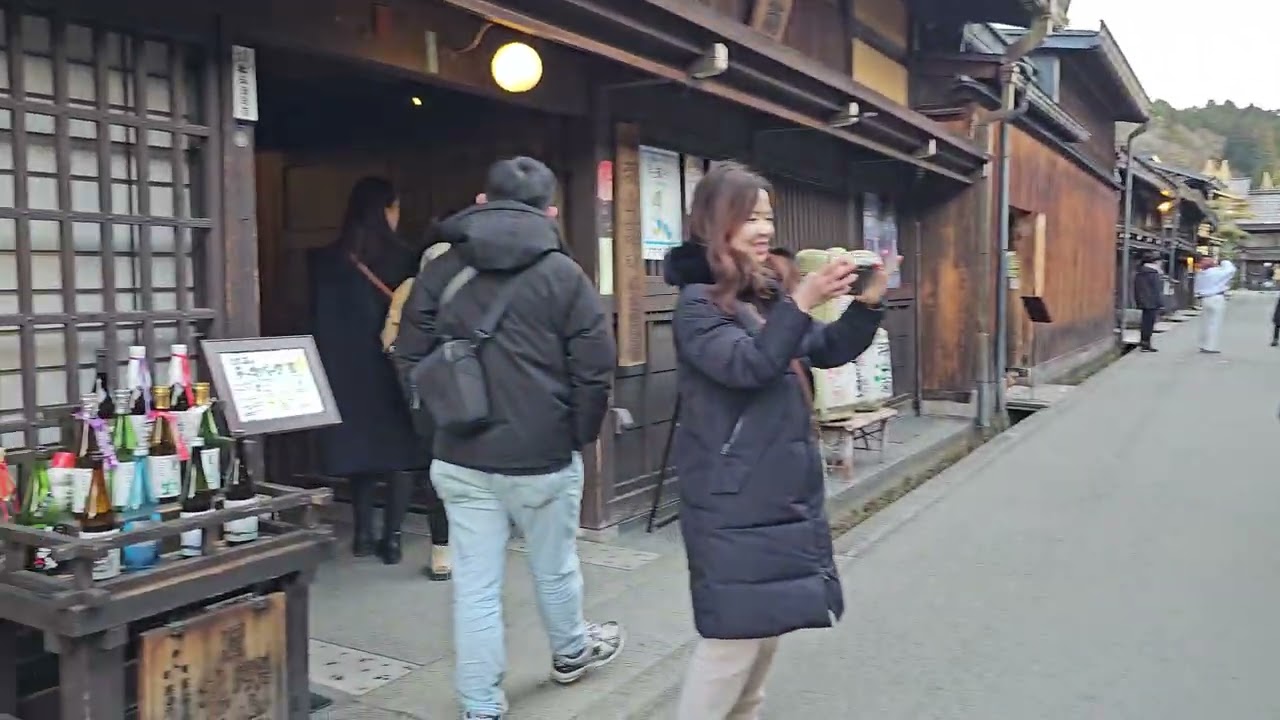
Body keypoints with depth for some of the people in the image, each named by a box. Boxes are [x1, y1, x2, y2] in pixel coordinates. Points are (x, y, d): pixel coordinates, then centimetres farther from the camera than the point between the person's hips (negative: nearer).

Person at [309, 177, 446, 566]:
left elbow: (318, 318, 3)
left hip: (347, 368, 3)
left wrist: (330, 363, 10)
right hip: (395, 366, -2)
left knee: (359, 443, 14)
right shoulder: (404, 257, -8)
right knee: (402, 448, 7)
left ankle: (363, 534, 17)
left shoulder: (325, 260, -1)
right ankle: (391, 537, 5)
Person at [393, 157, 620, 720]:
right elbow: (595, 370, -9)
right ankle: (571, 653, 45)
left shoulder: (439, 270, 2)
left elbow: (410, 359, 5)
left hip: (461, 458, 2)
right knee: (554, 571, 20)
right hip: (543, 456, -2)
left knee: (475, 586, 7)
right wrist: (581, 437, 6)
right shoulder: (562, 274, -8)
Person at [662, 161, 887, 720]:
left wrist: (867, 304, -5)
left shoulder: (768, 291, 9)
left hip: (786, 490, 8)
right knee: (735, 632, -4)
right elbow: (746, 365, -26)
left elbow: (830, 352, 11)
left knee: (770, 623, 18)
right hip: (734, 499, -8)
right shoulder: (698, 302, -12)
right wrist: (801, 304, -33)